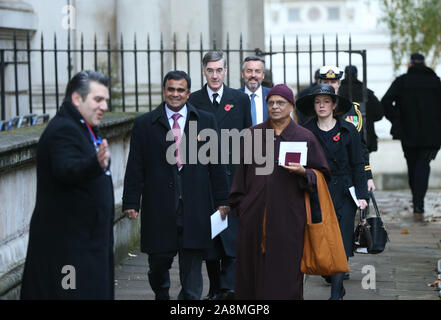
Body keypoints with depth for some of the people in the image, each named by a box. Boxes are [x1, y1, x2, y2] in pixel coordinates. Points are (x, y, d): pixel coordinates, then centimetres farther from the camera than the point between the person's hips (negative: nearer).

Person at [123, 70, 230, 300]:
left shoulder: (206, 121, 9)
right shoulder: (144, 124, 5)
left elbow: (216, 164, 9)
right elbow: (135, 167, 3)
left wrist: (221, 201, 5)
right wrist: (131, 202, -3)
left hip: (195, 208, 0)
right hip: (159, 208, 0)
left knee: (192, 264, 1)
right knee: (158, 261, 7)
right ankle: (161, 295, 31)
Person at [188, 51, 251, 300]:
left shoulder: (240, 99, 7)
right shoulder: (193, 101, 5)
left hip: (233, 175, -1)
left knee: (232, 231, -12)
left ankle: (229, 286, -15)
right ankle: (215, 288, 16)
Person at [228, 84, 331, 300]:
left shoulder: (305, 138, 4)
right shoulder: (252, 135, 10)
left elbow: (322, 174, 6)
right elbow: (241, 173, 13)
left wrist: (303, 172, -14)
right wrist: (238, 205, 8)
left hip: (287, 215, -2)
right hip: (254, 215, 2)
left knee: (285, 269, -2)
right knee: (252, 265, 4)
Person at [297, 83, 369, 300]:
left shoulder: (348, 130, 3)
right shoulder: (306, 132, 5)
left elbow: (358, 165, 5)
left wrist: (362, 195, -3)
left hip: (344, 193, -1)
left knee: (341, 243, -7)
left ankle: (336, 292, -6)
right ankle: (337, 287, 16)